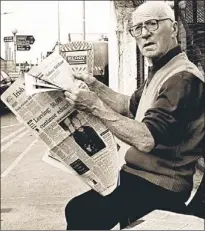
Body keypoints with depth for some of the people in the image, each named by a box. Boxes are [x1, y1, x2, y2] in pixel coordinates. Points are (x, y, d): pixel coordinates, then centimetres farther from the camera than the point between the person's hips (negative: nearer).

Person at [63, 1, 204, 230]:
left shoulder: (182, 78, -22)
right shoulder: (161, 71, 12)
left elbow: (146, 140, -30)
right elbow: (129, 106, 20)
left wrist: (96, 107, -25)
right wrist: (92, 84, 7)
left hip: (158, 187, -10)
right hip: (143, 175, 10)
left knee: (80, 212, -17)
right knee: (78, 207, 16)